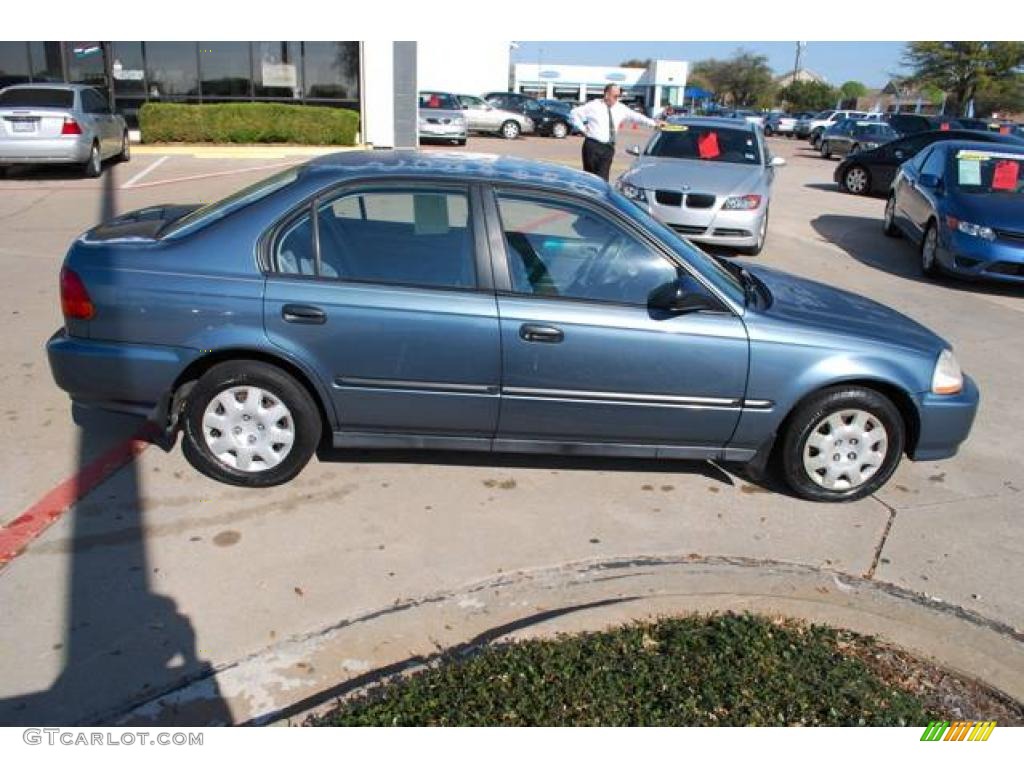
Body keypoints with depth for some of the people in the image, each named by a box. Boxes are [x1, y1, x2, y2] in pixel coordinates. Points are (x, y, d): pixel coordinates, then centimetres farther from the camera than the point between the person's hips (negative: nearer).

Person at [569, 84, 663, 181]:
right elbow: (574, 113, 1)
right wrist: (582, 128, -6)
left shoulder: (620, 108, 7)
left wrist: (653, 123, -2)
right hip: (593, 146, -3)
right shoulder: (593, 106, -3)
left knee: (603, 178, -2)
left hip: (608, 147, 3)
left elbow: (635, 116, 6)